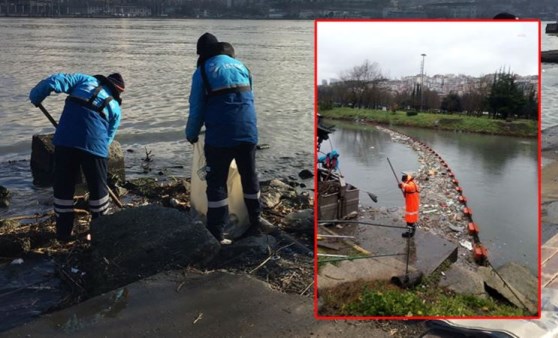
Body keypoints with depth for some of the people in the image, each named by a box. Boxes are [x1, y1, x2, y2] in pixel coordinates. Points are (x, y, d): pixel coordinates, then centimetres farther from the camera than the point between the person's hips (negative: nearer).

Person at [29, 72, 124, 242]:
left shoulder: (86, 80, 19)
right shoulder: (115, 108, 20)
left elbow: (56, 80, 5)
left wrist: (35, 96, 17)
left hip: (65, 139, 1)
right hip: (94, 144, 0)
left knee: (63, 186, 15)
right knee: (98, 187, 17)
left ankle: (63, 232, 23)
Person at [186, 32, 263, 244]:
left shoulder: (203, 70, 3)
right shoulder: (240, 65, 17)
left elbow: (197, 107, 2)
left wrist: (191, 134, 16)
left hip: (220, 135, -4)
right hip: (248, 131, 5)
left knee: (217, 183, 2)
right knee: (250, 177, 17)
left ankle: (216, 234, 3)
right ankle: (255, 223, 27)